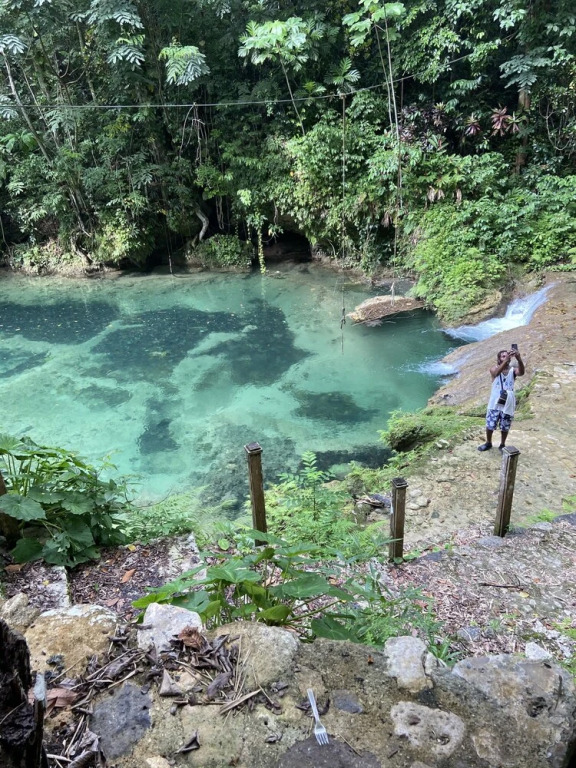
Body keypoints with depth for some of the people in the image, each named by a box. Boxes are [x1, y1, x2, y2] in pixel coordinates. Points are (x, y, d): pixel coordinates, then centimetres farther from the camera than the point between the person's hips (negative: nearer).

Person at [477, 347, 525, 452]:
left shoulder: (513, 369, -5)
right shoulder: (494, 368, -7)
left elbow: (521, 372, -28)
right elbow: (497, 372, -32)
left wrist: (519, 358, -47)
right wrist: (506, 360, -47)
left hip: (508, 404, 1)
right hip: (495, 404, -1)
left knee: (505, 428, 13)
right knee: (490, 425, 10)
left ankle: (502, 445, 35)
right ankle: (488, 443, 34)